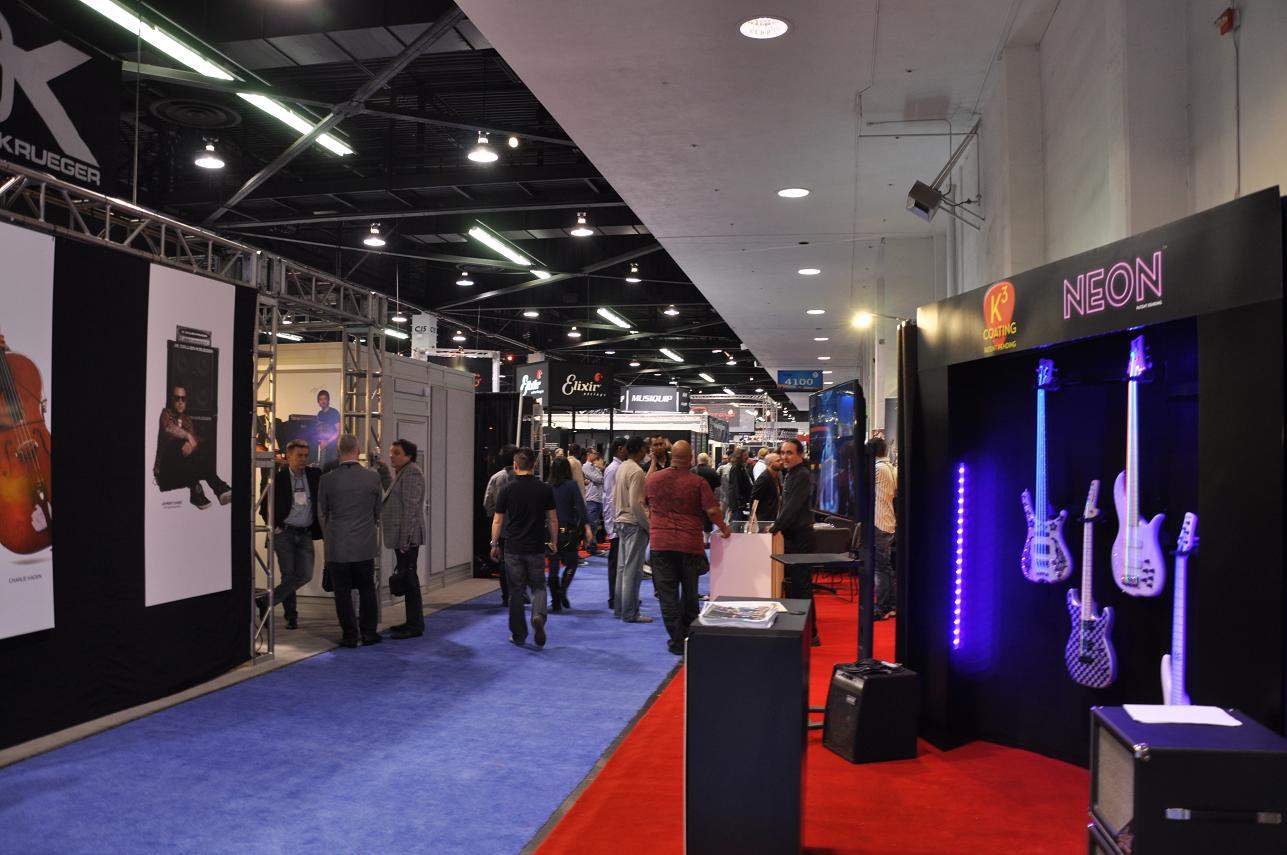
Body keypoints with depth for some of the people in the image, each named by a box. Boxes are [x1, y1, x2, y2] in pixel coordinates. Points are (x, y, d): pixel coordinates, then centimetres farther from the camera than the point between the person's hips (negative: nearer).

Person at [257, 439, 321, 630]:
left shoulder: (314, 474, 7)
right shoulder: (278, 477, 0)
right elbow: (265, 506, 5)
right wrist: (274, 526, -1)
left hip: (305, 535, 3)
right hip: (284, 533, -3)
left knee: (305, 575, -7)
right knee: (288, 575, -4)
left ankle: (265, 600, 5)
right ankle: (291, 615, 11)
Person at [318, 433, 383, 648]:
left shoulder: (327, 480, -8)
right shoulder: (372, 477, -6)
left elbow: (322, 514, 5)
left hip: (337, 547, -1)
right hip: (365, 545, 1)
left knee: (343, 592, 7)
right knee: (367, 590, 14)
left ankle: (350, 636, 11)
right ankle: (369, 633, 18)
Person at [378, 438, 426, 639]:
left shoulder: (412, 473, -13)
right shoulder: (401, 473, 18)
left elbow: (411, 507, -18)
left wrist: (405, 538, -21)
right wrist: (383, 470, 17)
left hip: (407, 537, -10)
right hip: (401, 537, 10)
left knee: (408, 578, -7)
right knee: (406, 578, 13)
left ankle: (415, 625, -2)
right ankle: (413, 622, 21)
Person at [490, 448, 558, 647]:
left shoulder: (508, 490, -5)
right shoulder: (544, 489, -3)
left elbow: (497, 521, 0)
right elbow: (553, 520, 2)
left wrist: (494, 545, 11)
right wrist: (553, 542, 15)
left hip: (513, 548, 0)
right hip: (537, 548, 0)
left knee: (516, 591, 9)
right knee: (538, 587, 13)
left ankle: (518, 635, 13)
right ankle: (538, 616, -15)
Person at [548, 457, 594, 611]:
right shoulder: (571, 485, -6)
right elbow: (580, 506, -13)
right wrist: (587, 527, -15)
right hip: (568, 530, -3)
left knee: (553, 566, 9)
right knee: (571, 563, 13)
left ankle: (556, 603, 11)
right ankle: (562, 590, -8)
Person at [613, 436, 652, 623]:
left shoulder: (621, 467, 9)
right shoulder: (636, 471, -17)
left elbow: (614, 497, 15)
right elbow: (636, 504, -22)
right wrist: (648, 524, -14)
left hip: (622, 521, 9)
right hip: (634, 523, -9)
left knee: (623, 567, 15)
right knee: (633, 569, -4)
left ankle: (620, 608, 22)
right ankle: (630, 613, 0)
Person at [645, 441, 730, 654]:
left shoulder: (653, 479, 2)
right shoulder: (698, 482, -8)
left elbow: (646, 505, 17)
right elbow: (712, 511, -11)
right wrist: (723, 527, 6)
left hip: (660, 543, 1)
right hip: (690, 544, -1)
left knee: (667, 593, 4)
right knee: (689, 591, 16)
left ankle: (677, 641, 1)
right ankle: (689, 635, 27)